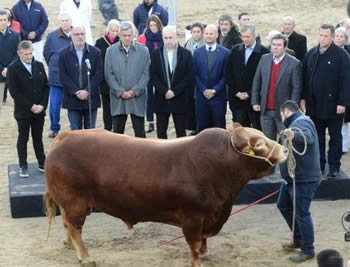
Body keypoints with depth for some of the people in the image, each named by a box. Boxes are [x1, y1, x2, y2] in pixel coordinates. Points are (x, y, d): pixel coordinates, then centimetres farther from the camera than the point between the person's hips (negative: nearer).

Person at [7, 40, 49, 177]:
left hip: (39, 110, 3)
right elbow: (14, 91, -12)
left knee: (38, 137, 13)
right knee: (23, 138, 6)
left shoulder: (39, 65, 4)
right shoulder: (13, 68, -8)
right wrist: (30, 106, -16)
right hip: (23, 111, -3)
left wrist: (42, 105, -8)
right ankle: (23, 166, 14)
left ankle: (42, 163, 22)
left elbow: (46, 86, 5)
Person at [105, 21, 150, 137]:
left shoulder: (143, 50, 0)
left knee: (139, 131, 3)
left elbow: (146, 74, -1)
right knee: (118, 130, 6)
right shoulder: (111, 51, 2)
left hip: (137, 98, -1)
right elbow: (109, 75, 0)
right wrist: (120, 92, -9)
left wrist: (135, 91, -10)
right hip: (118, 98, 1)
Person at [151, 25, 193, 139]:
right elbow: (153, 76, -1)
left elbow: (189, 77, -4)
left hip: (179, 99, -1)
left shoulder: (186, 54, 0)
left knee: (181, 132, 4)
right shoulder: (156, 53, 3)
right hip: (161, 99, 1)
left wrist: (175, 92, -13)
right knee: (161, 131, 7)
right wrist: (164, 91, -12)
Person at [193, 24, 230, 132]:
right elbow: (195, 74, 4)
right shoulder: (197, 52, 7)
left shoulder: (225, 53, 0)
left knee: (219, 127, 2)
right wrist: (203, 90, -8)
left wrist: (214, 90, -11)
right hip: (201, 96, 2)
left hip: (218, 96, -2)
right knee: (201, 127, 5)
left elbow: (225, 75, -3)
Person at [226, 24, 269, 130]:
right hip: (238, 99, 4)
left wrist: (250, 94, -10)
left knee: (257, 129, 2)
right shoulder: (235, 50, 9)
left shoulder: (264, 52, -6)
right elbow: (228, 73, 9)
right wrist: (236, 92, -1)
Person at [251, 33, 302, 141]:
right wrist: (255, 102, 4)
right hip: (266, 110, 4)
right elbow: (256, 82, 9)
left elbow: (296, 88, -9)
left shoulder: (294, 63, -8)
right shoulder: (264, 59, 6)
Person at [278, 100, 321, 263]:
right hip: (292, 177, 11)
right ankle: (298, 240, 33)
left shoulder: (301, 121, -17)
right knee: (283, 205, 21)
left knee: (301, 214, -5)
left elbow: (308, 137, -39)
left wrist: (294, 135, -59)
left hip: (304, 179, -11)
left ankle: (308, 250, 7)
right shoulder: (296, 122, 18)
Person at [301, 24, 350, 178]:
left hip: (333, 105, -4)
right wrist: (303, 98, 5)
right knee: (317, 138, 12)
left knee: (335, 138, 7)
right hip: (314, 104, 4)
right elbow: (305, 77, 10)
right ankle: (319, 165, 21)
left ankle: (334, 167, 15)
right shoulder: (311, 54, 7)